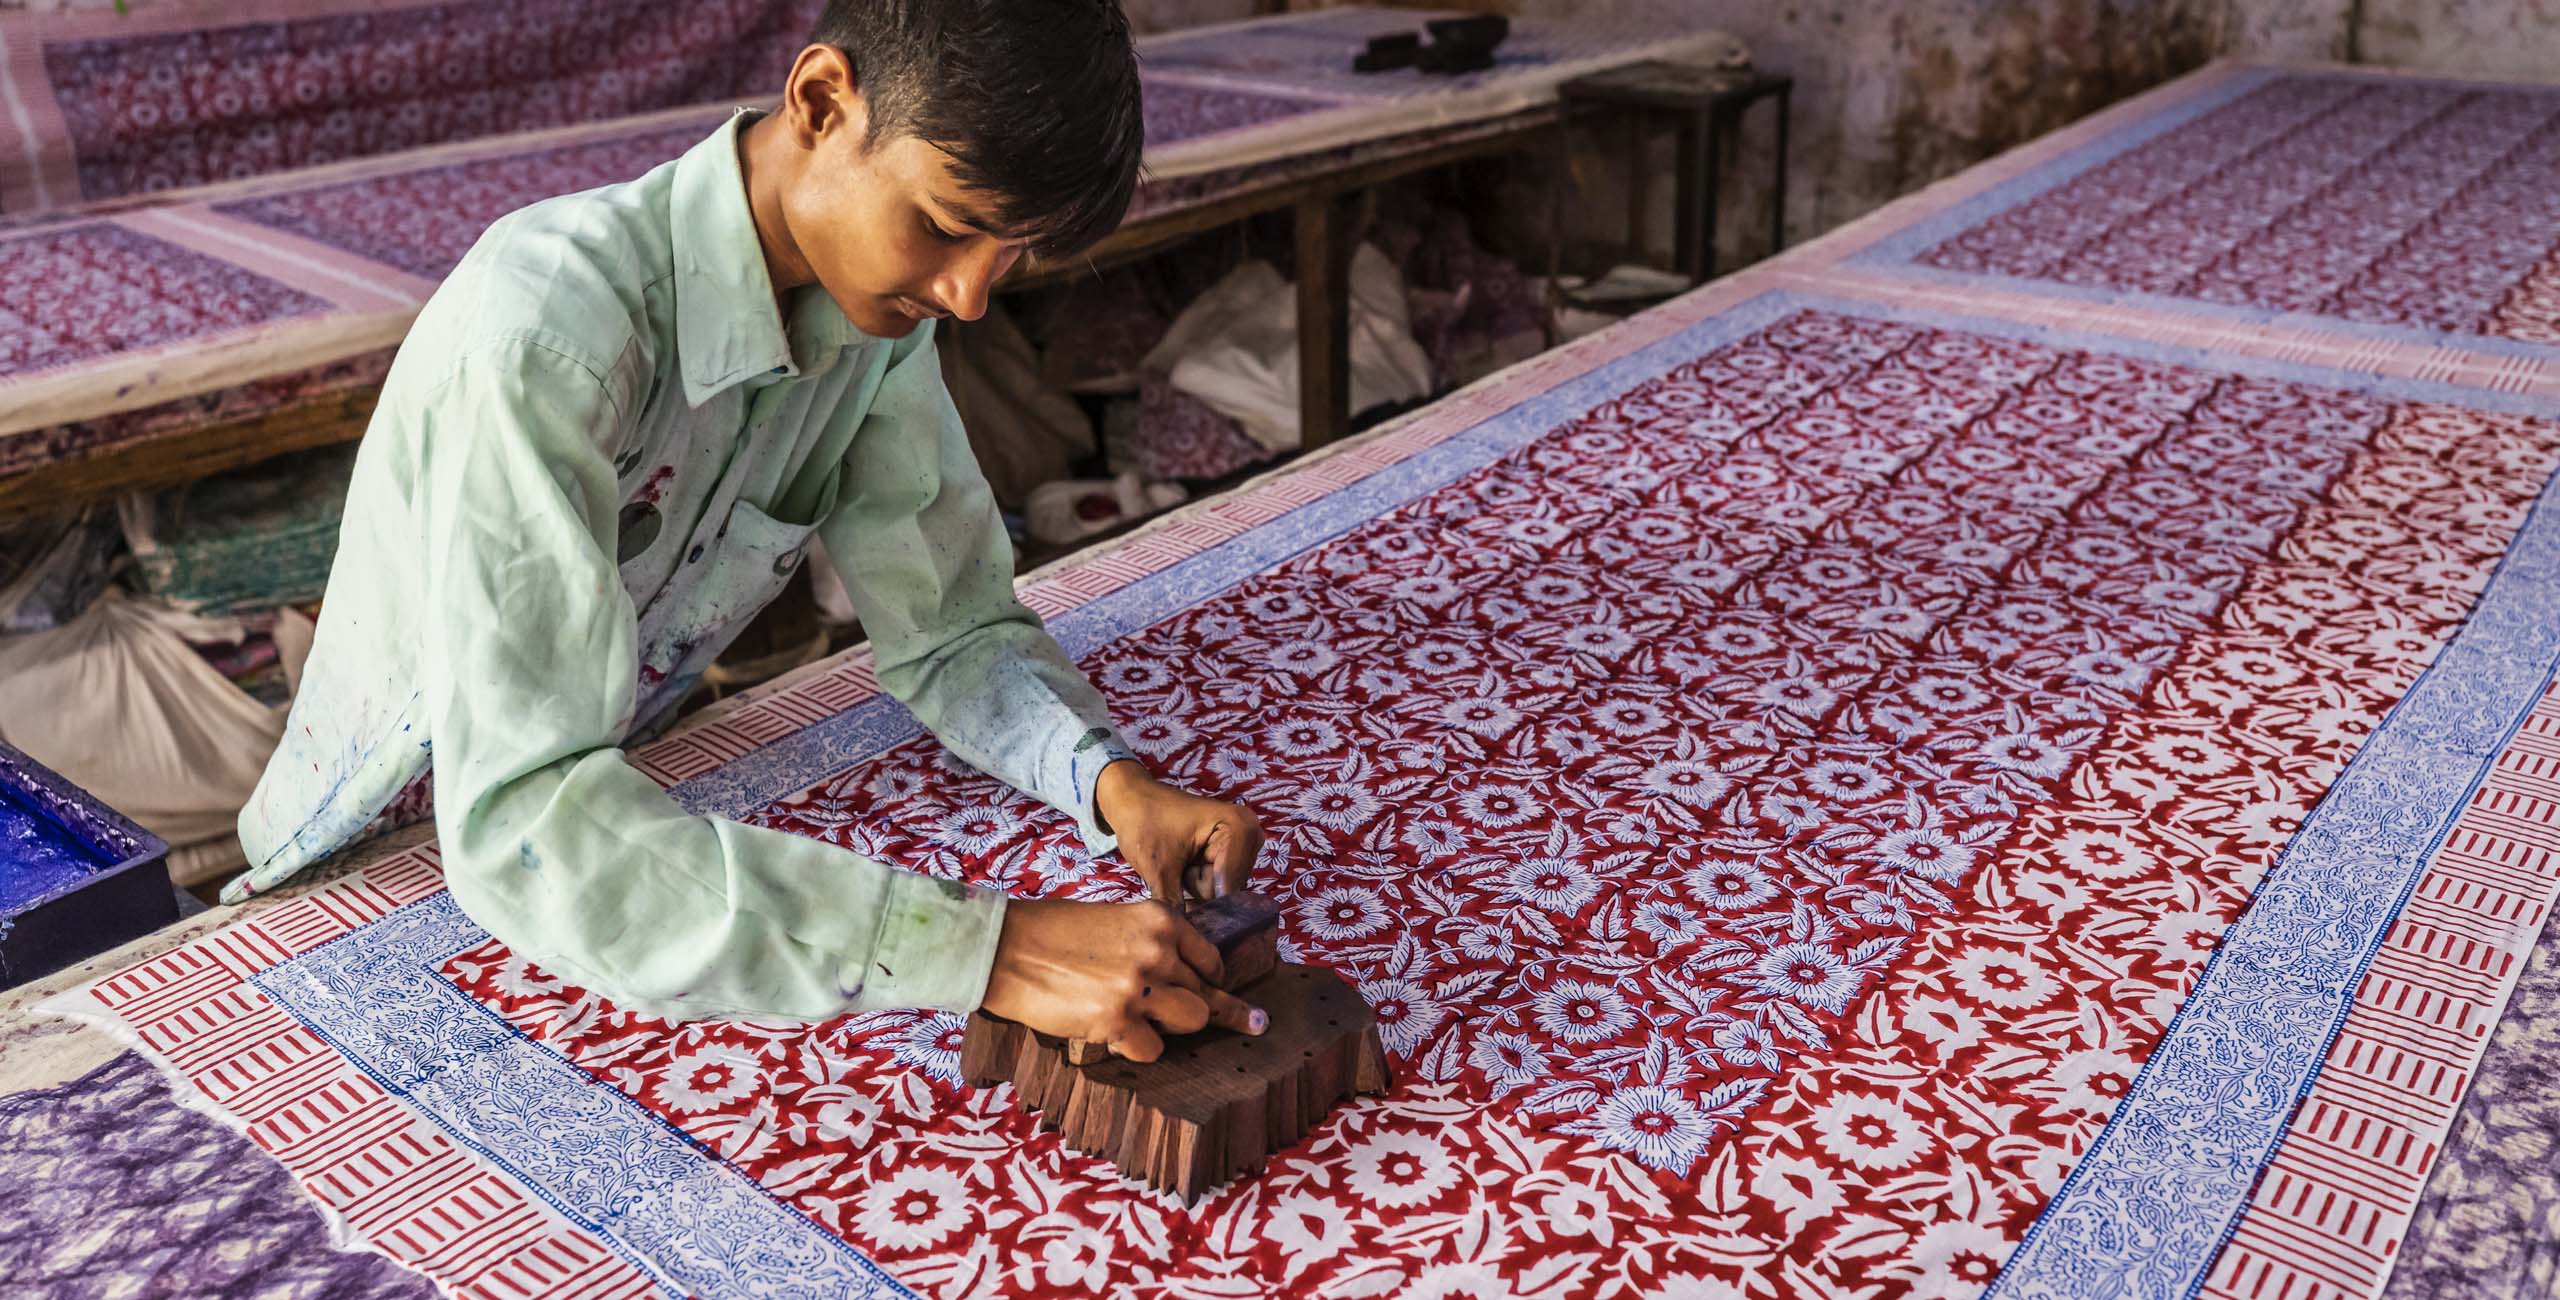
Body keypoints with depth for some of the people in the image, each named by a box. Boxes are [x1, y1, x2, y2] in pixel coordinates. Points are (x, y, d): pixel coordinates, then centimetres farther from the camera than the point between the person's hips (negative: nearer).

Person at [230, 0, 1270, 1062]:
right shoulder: (550, 324, -35)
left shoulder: (878, 301, -11)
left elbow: (953, 629, -5)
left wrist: (1112, 778, -26)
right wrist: (984, 948, -47)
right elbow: (520, 823, -41)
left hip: (619, 814, 4)